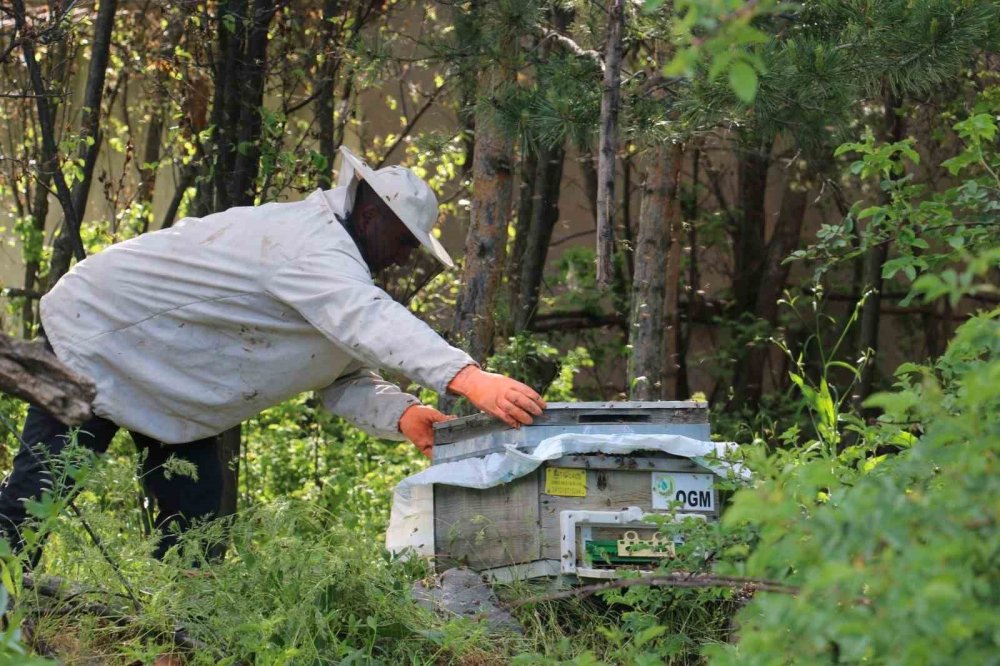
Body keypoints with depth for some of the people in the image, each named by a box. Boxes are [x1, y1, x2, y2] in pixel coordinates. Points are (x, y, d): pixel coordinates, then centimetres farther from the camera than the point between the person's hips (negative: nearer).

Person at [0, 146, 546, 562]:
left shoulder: (332, 259, 4)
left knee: (196, 514, 2)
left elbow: (343, 378, 0)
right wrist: (468, 379, -58)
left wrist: (400, 414, -22)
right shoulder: (312, 244, -29)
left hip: (170, 389, 10)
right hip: (96, 338, -10)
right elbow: (366, 320, -47)